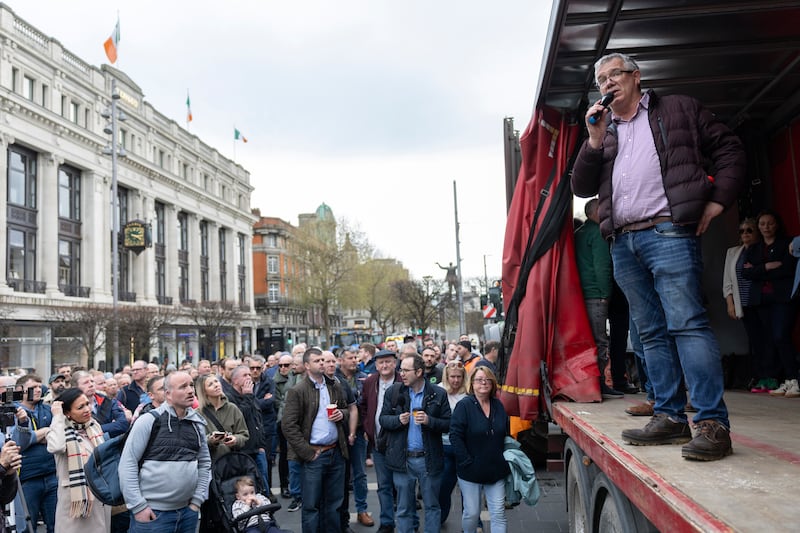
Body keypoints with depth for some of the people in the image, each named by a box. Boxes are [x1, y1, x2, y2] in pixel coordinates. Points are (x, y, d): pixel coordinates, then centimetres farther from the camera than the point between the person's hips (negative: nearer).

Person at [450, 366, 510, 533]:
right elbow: (455, 436, -15)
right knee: (472, 513, 7)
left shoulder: (498, 406, 6)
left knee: (499, 514, 4)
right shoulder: (464, 405, -10)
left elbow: (506, 435, 15)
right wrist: (467, 462, -18)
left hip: (496, 470, 4)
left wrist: (505, 460, 6)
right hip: (471, 471, -4)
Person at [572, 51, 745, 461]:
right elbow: (581, 187, 12)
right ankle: (670, 417, 12)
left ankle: (713, 423, -11)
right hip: (623, 243, 5)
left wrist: (718, 199, -4)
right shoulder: (603, 132, 22)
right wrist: (594, 140, 1)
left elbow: (729, 149, 8)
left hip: (668, 234, -5)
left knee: (687, 324, -14)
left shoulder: (677, 110, 11)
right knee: (652, 333, 6)